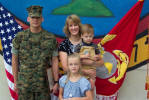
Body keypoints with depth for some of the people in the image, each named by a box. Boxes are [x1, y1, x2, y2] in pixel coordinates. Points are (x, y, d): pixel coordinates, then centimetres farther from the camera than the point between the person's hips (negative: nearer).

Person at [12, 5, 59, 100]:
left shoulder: (50, 38, -1)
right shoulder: (20, 37, -1)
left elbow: (54, 61, 2)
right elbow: (14, 60, 4)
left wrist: (56, 82, 2)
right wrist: (15, 82, 5)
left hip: (43, 83, 1)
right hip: (24, 84, 0)